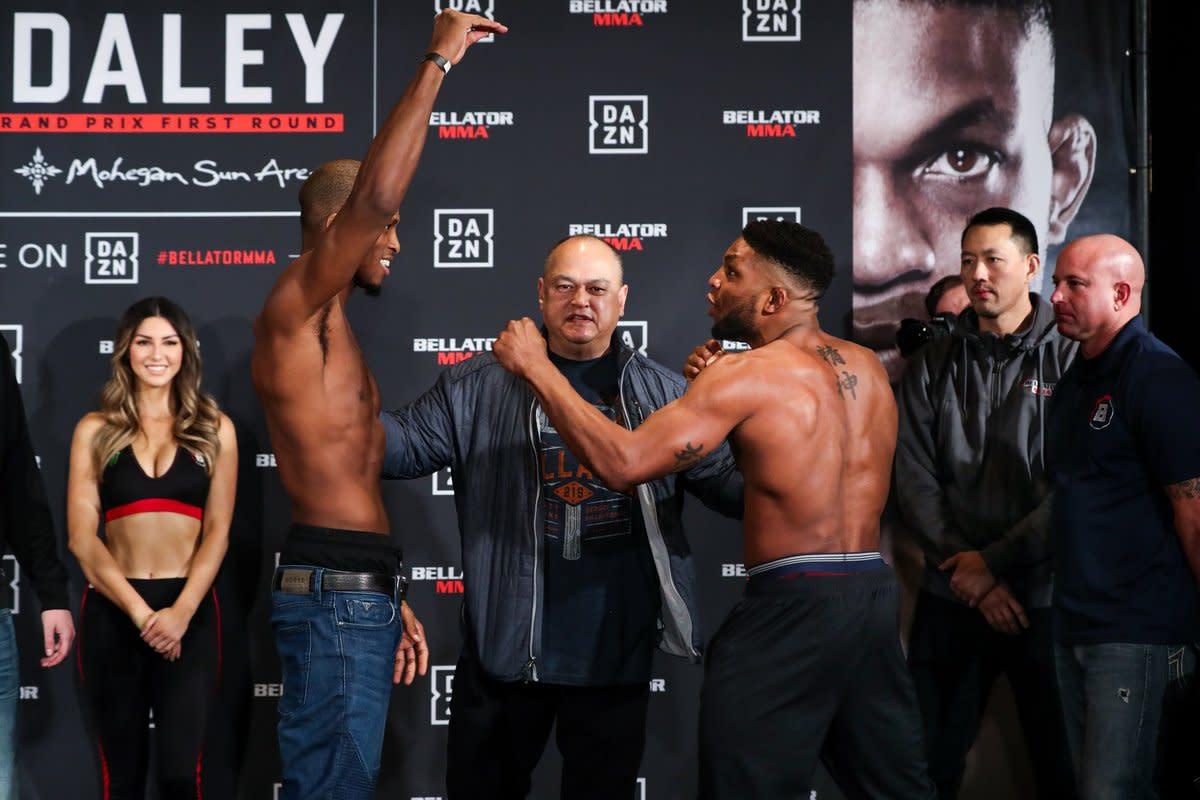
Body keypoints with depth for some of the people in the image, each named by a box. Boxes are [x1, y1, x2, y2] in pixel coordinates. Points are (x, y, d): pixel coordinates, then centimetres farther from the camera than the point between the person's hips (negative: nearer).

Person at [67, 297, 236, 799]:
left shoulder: (214, 429, 6)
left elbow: (217, 532, 2)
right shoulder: (95, 430, 5)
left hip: (190, 610, 0)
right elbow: (82, 536, -2)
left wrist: (180, 612, -12)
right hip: (112, 611, 1)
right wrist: (140, 612, -11)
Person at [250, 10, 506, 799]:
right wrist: (437, 62, -18)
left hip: (355, 589, 10)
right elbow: (375, 194, -25)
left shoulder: (332, 333, 21)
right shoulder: (295, 311, -10)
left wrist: (389, 601, 23)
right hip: (333, 592, -10)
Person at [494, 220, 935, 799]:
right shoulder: (867, 369, 11)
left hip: (795, 603, -8)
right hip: (875, 594, 8)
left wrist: (535, 365, -9)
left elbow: (622, 463, -17)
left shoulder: (748, 375, -11)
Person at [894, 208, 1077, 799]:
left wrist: (994, 561, -12)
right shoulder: (934, 364, 7)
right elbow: (913, 479, 0)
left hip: (1045, 595, -2)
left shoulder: (1069, 357, -2)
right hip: (950, 599, 3)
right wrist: (969, 575, -9)